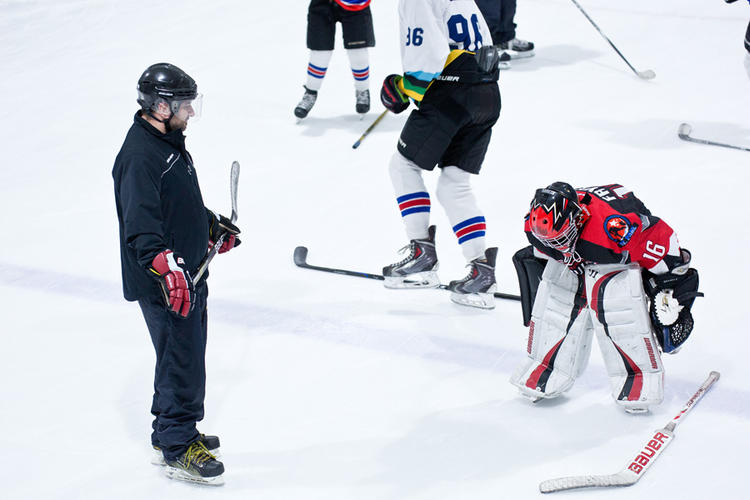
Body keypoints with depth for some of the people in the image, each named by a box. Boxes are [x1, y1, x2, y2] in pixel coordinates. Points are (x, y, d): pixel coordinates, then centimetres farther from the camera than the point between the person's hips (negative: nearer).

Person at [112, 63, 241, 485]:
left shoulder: (170, 142, 11)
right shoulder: (139, 156, -22)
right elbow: (141, 226, -30)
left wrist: (214, 226, 22)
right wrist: (166, 267, -39)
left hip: (189, 274, 10)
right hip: (164, 284, -10)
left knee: (186, 353, 19)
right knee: (183, 362, -4)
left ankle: (168, 433, 34)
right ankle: (178, 450, 6)